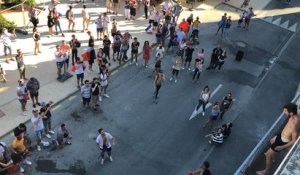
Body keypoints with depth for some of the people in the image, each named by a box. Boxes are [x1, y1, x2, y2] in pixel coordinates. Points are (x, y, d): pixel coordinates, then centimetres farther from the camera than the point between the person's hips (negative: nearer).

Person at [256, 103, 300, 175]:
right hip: (282, 135, 9)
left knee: (268, 155, 10)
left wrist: (282, 147, -24)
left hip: (283, 141, -8)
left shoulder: (294, 125, -42)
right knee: (272, 141, 36)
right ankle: (272, 154, 64)